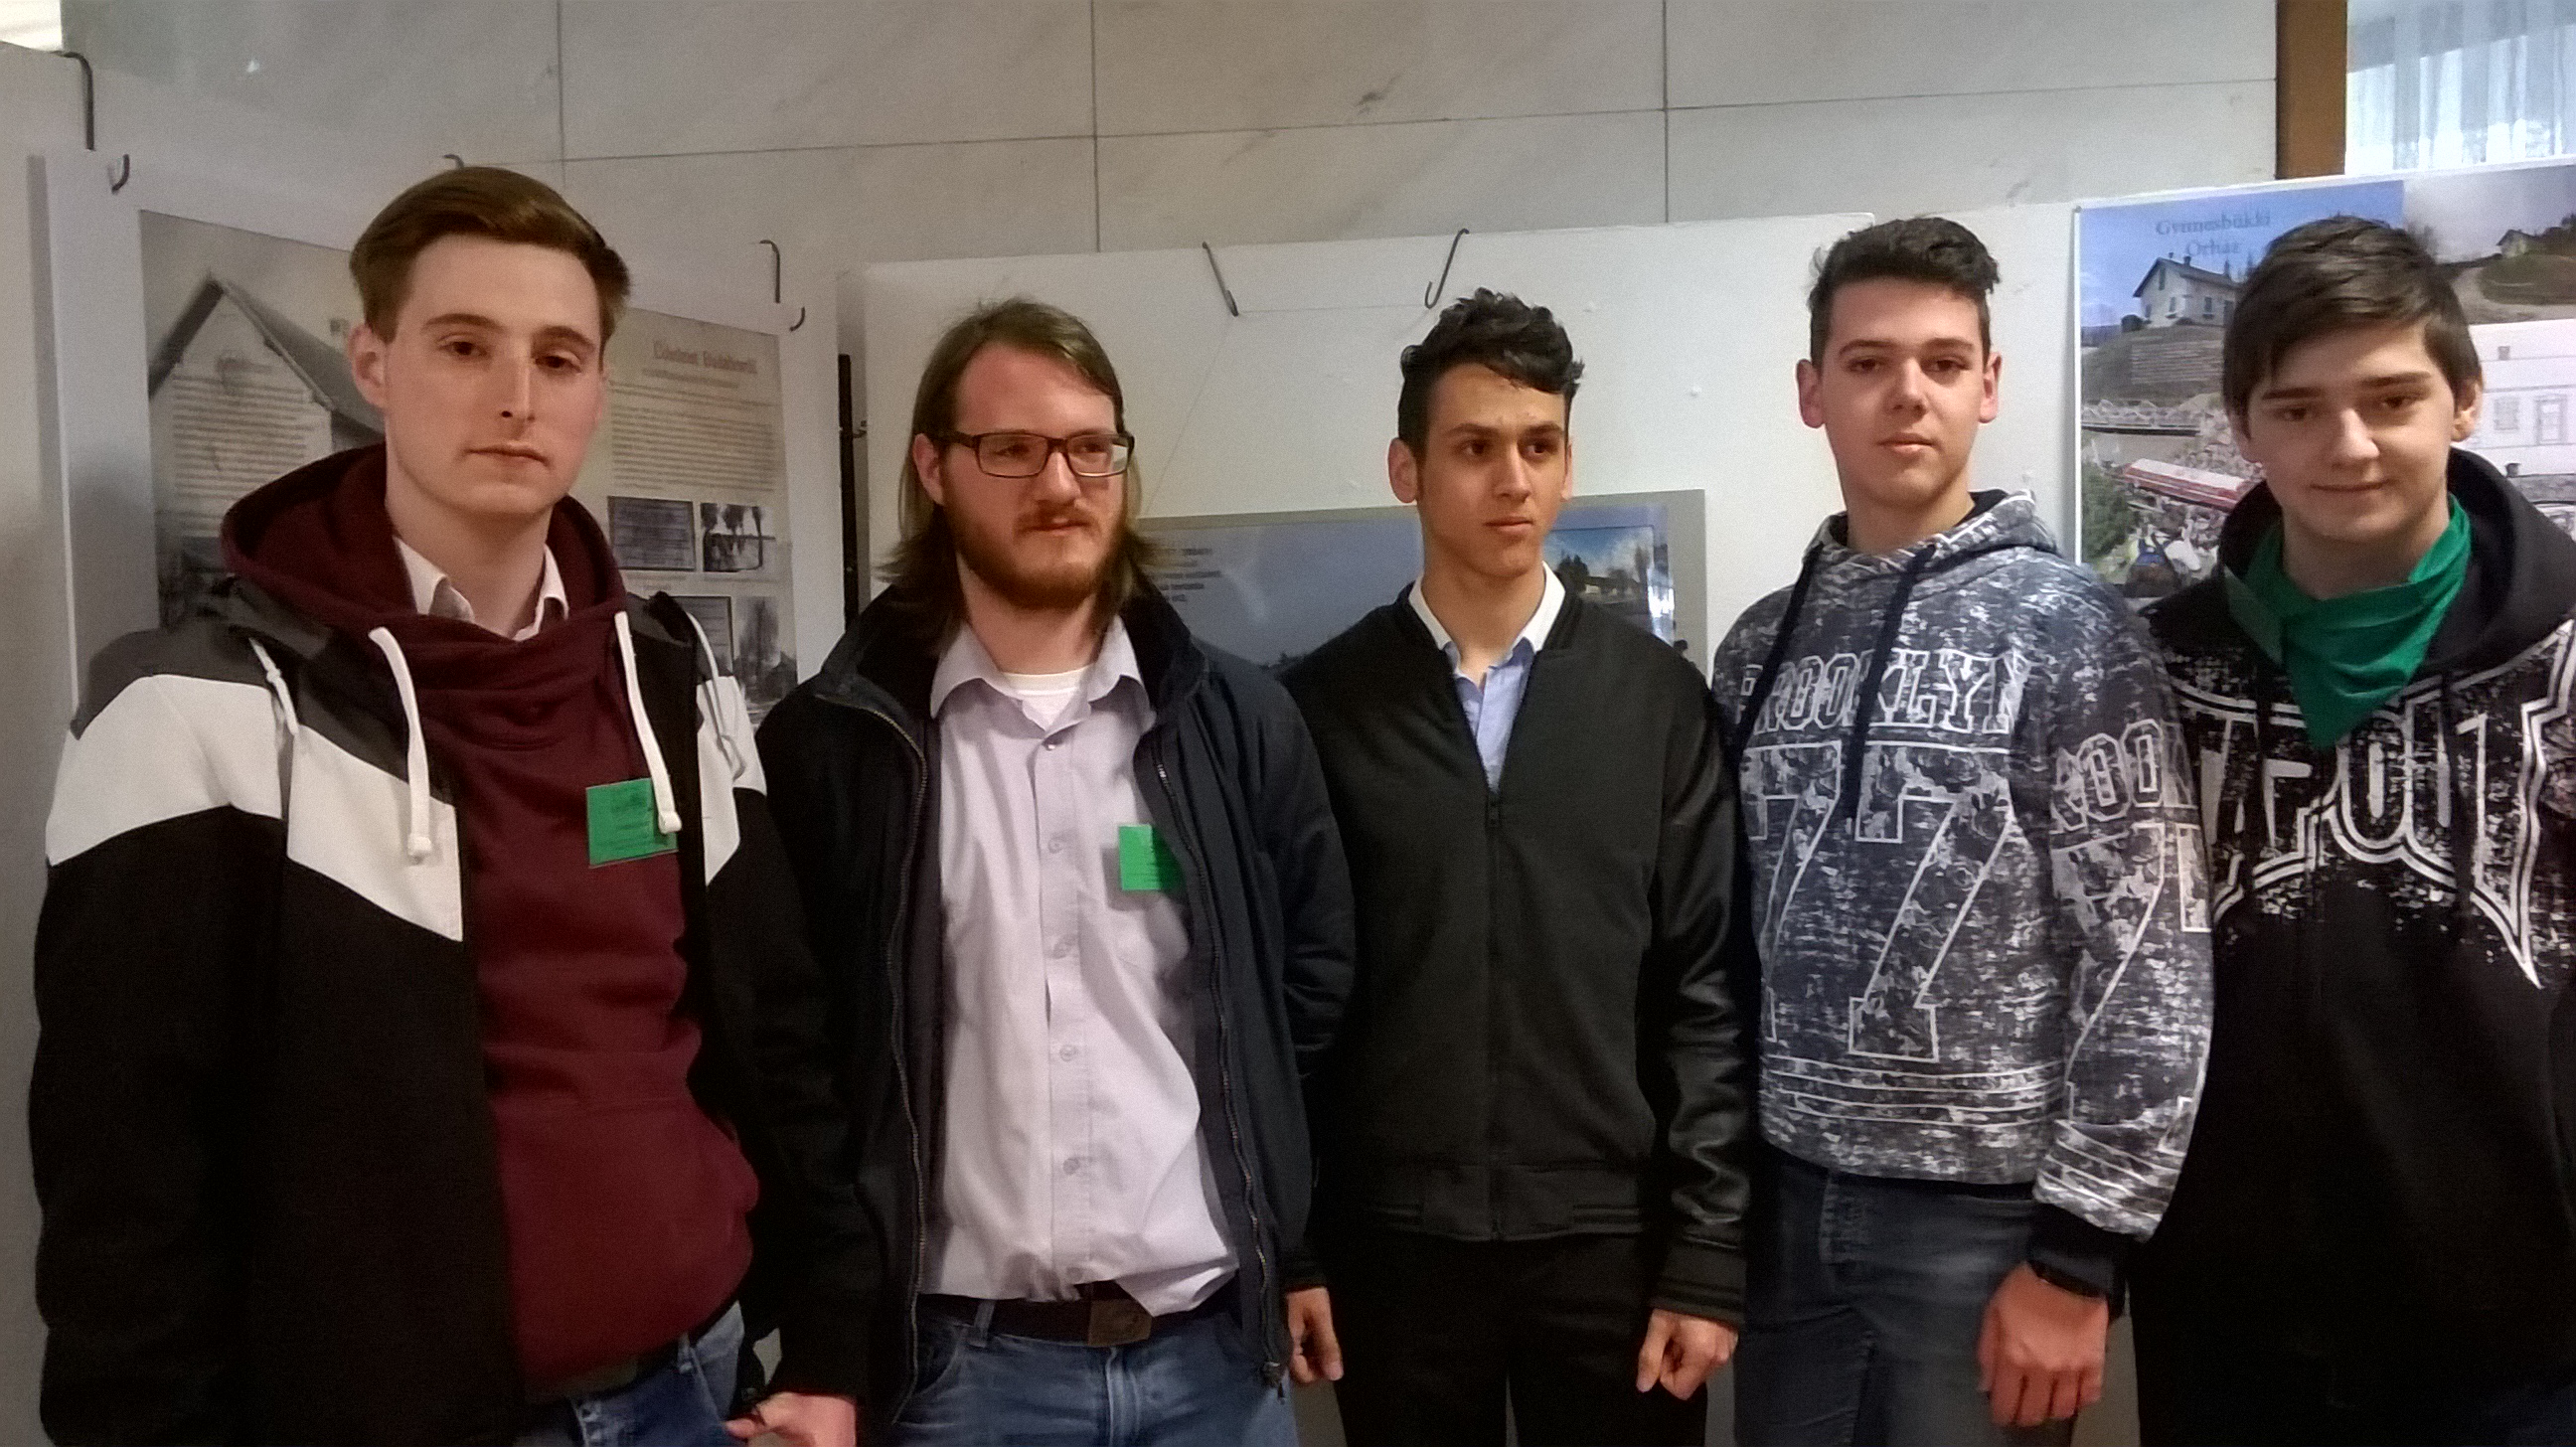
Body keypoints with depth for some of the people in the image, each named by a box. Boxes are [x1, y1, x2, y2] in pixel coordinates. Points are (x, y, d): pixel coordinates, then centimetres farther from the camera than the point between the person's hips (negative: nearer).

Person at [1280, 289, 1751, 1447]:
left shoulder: (1657, 698, 0)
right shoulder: (1320, 705, -1)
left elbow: (1709, 991, -1)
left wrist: (1707, 1253, -5)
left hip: (1611, 1238, 0)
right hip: (1393, 1243, 0)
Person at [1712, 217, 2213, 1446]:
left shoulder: (2072, 631, -8)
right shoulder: (1760, 647, 6)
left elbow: (2152, 960, -12)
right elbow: (1726, 937, 9)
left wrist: (2081, 1253, -14)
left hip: (1984, 1212, -4)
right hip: (1788, 1202, 4)